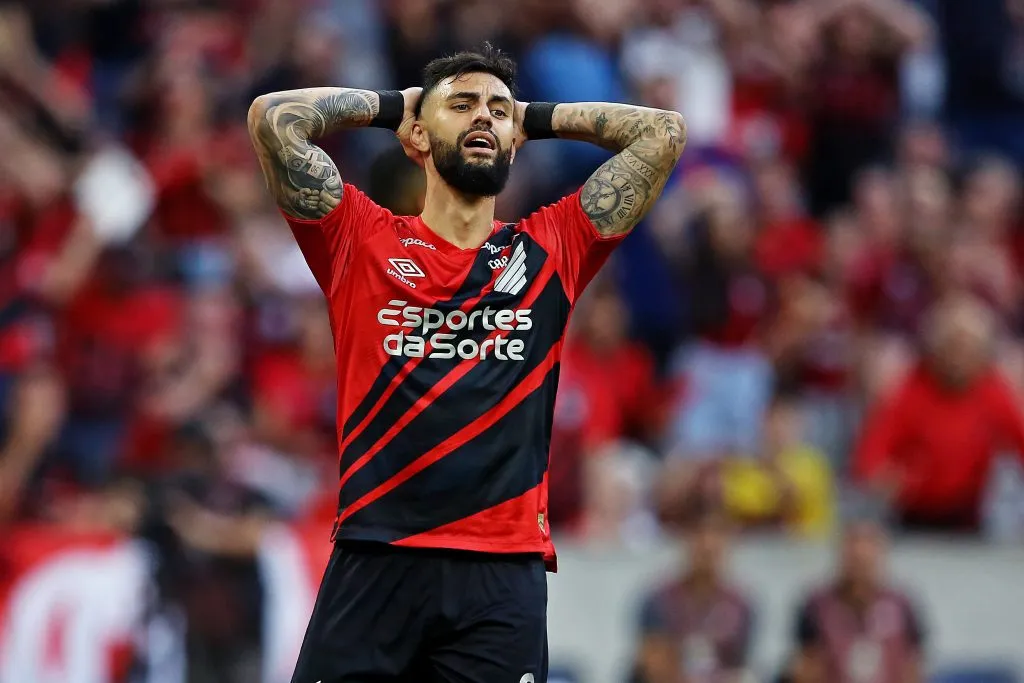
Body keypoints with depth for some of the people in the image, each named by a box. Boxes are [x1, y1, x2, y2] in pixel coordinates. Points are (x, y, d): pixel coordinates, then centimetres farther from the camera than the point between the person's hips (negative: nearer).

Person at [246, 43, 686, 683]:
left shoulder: (551, 248, 14)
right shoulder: (362, 241, 10)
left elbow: (665, 132, 14)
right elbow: (274, 116, 2)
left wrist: (538, 119, 23)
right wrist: (391, 105, 16)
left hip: (504, 572, 1)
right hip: (374, 562, -1)